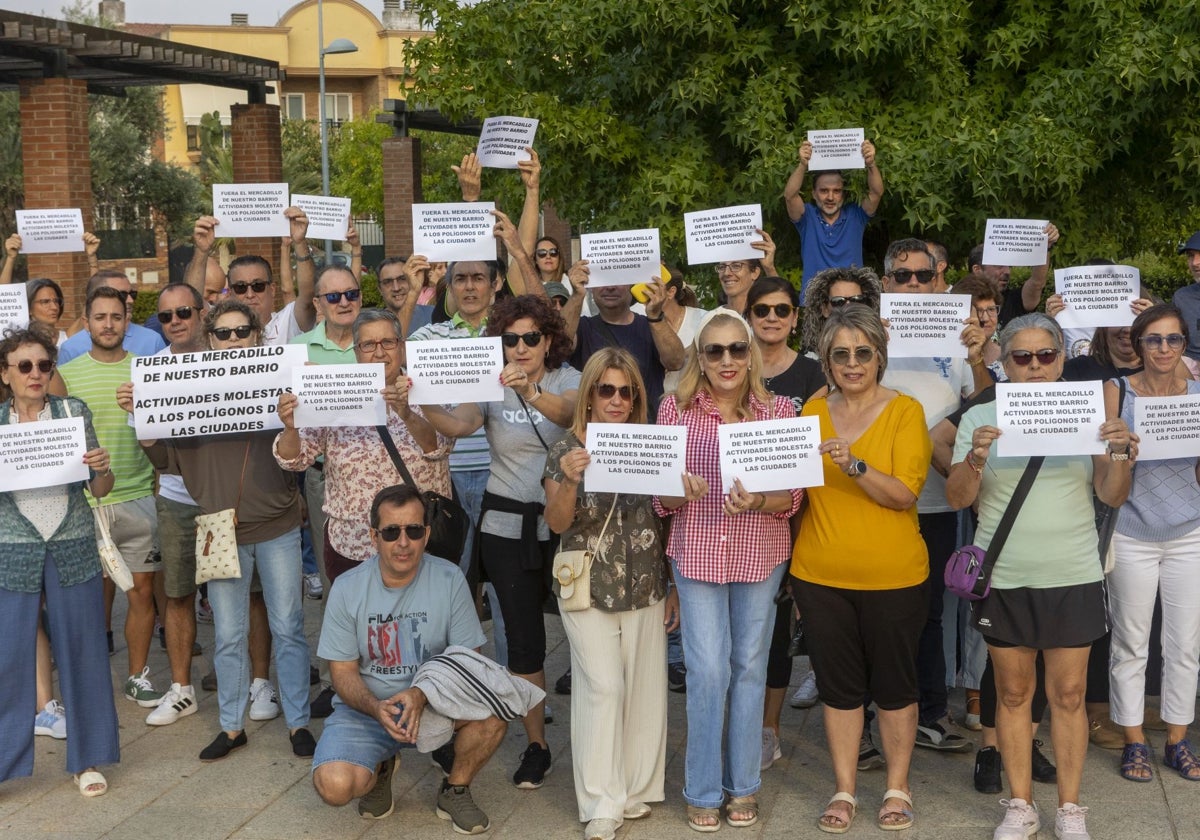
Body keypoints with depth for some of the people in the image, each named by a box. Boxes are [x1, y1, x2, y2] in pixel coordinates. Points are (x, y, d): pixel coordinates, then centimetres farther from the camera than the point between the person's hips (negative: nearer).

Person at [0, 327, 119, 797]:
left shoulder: (74, 412, 4)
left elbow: (99, 491, 7)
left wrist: (102, 468, -15)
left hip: (73, 549, 0)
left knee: (82, 651, 5)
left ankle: (87, 759, 18)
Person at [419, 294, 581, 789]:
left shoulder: (568, 381, -4)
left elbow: (566, 413, -28)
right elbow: (457, 425, -17)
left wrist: (531, 391, -49)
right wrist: (422, 403, -38)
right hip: (507, 524, 2)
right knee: (523, 637, 3)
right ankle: (536, 745, 15)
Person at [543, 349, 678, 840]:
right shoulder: (567, 450, -4)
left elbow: (667, 520, 9)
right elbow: (557, 524, -9)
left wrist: (675, 587, 9)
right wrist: (569, 480, -28)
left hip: (646, 591, 3)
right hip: (589, 591, -3)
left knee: (644, 687, 6)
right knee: (602, 686, -6)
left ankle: (637, 790, 21)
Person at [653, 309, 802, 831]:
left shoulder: (779, 411, -2)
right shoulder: (676, 410, -3)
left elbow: (793, 496, -3)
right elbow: (660, 498, -1)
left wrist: (757, 502, -24)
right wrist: (681, 492, -23)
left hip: (760, 555, 1)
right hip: (697, 553, -1)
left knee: (750, 666, 11)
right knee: (707, 670, -1)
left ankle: (743, 785, 25)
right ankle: (704, 791, 15)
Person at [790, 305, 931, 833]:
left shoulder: (905, 411, -6)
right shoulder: (813, 411, 5)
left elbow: (905, 493, -17)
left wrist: (854, 465, -29)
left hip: (892, 576, -3)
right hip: (820, 575, 3)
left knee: (893, 683, 10)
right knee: (838, 684, 12)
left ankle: (898, 788, 27)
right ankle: (844, 790, 25)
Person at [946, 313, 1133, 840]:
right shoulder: (980, 418, 1)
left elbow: (1112, 497, 1)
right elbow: (957, 499, -3)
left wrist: (1120, 454, -18)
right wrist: (976, 457, -20)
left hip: (1073, 578, 0)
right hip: (1004, 579, 0)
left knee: (1068, 695, 5)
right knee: (1013, 693, 9)